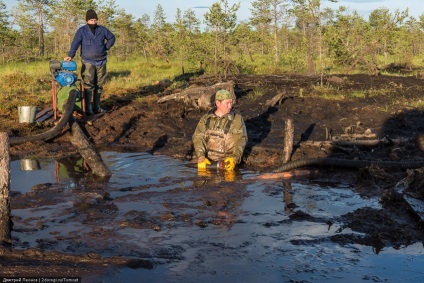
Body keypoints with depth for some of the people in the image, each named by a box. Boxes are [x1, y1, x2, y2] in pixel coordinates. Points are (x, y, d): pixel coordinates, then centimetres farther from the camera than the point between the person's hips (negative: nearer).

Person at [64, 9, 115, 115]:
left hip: (101, 62, 4)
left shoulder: (102, 30, 6)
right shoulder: (82, 31, -5)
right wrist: (70, 55, -27)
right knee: (88, 85, -9)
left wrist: (106, 47, 6)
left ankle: (96, 107, 19)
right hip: (88, 62, -4)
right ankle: (88, 108, -6)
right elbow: (75, 43, -14)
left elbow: (111, 38, 21)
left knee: (99, 85, 9)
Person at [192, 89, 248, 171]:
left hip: (227, 161, -1)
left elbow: (241, 140, -4)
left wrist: (234, 158, -21)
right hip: (208, 160, 1)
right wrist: (201, 157, -13)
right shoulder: (206, 118, 10)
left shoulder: (237, 119, 3)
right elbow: (198, 137, 2)